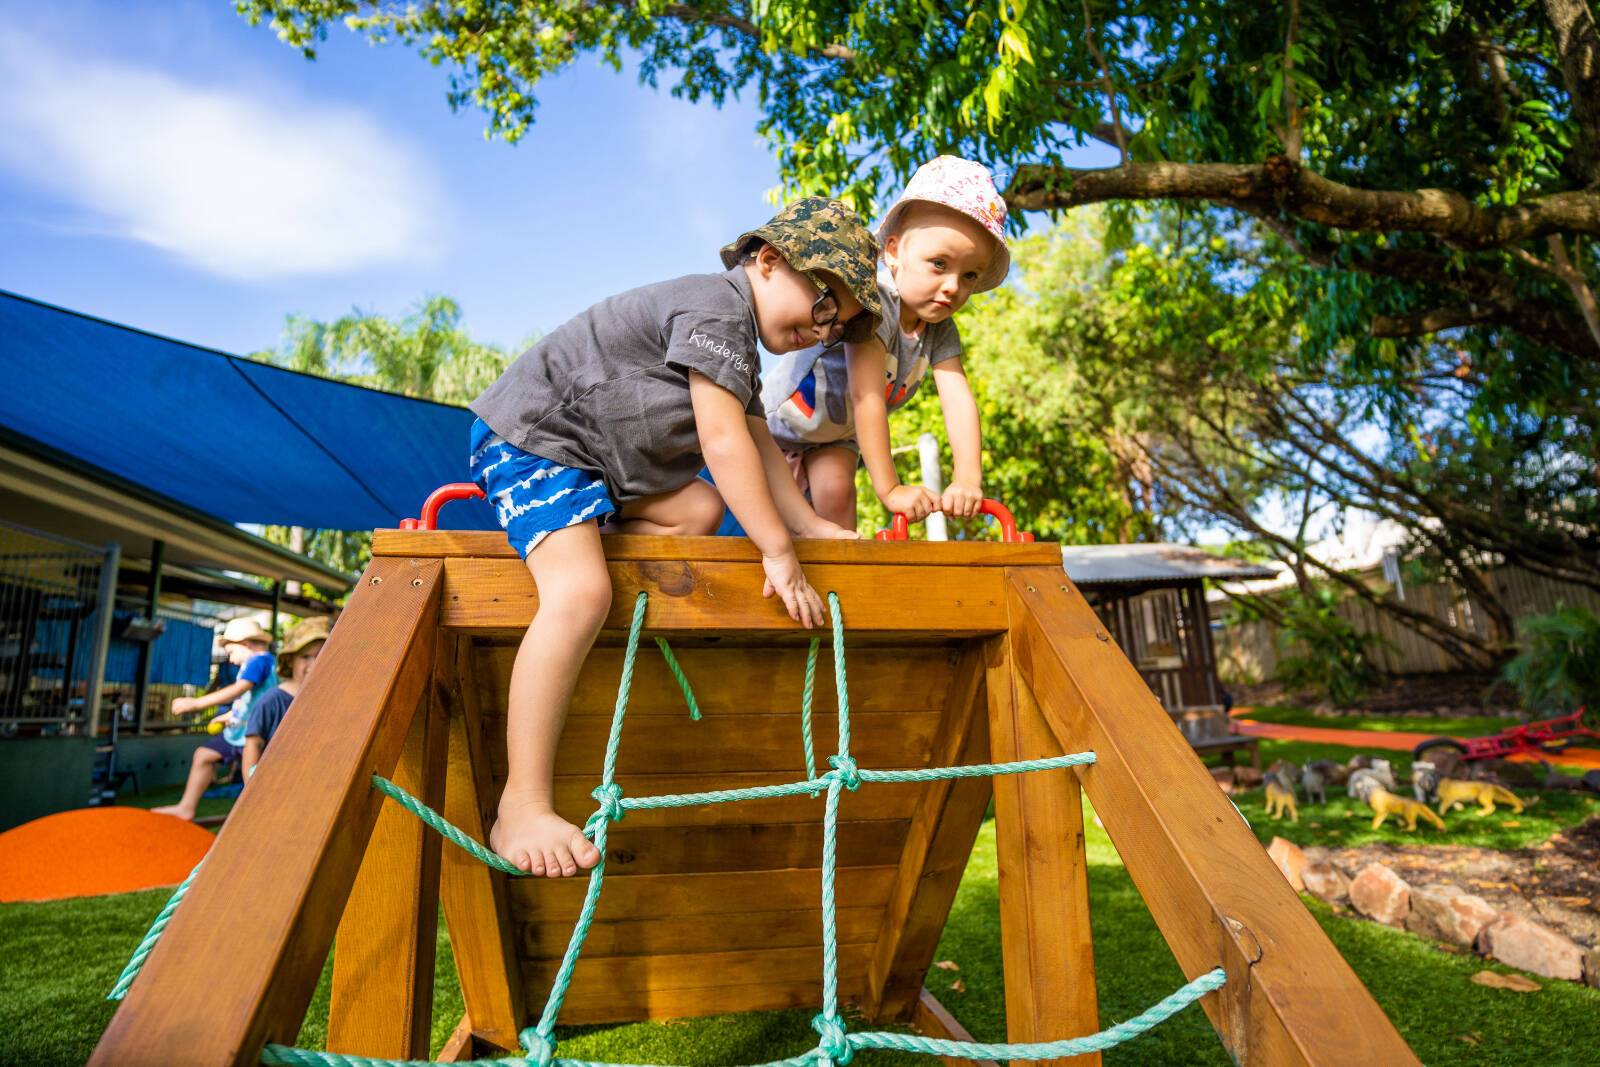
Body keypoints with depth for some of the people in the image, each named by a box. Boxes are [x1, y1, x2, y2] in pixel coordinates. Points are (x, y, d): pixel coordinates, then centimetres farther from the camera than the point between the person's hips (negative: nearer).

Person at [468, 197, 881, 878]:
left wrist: (808, 525, 10)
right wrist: (779, 553, -20)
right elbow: (723, 442, -23)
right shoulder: (717, 306, -17)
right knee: (581, 591, -27)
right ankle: (521, 810, -22)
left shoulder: (738, 343, 15)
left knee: (699, 509, 7)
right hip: (526, 438, -10)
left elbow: (760, 446, 16)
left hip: (590, 452, 10)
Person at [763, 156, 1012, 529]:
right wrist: (889, 489, -43)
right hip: (784, 418, -4)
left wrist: (968, 478, -41)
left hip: (839, 436, 5)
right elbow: (867, 399, -41)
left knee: (837, 492, -15)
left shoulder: (940, 331, -14)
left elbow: (958, 399, -26)